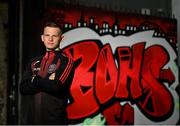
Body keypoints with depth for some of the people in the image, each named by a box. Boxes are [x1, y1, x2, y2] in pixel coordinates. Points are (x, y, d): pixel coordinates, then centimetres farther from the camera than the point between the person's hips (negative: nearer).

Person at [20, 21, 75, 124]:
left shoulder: (66, 61, -1)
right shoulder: (34, 62, 15)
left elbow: (56, 86, -16)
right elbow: (23, 88, 2)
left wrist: (34, 79, 0)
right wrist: (46, 82, -10)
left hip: (54, 119, -4)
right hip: (30, 118, 5)